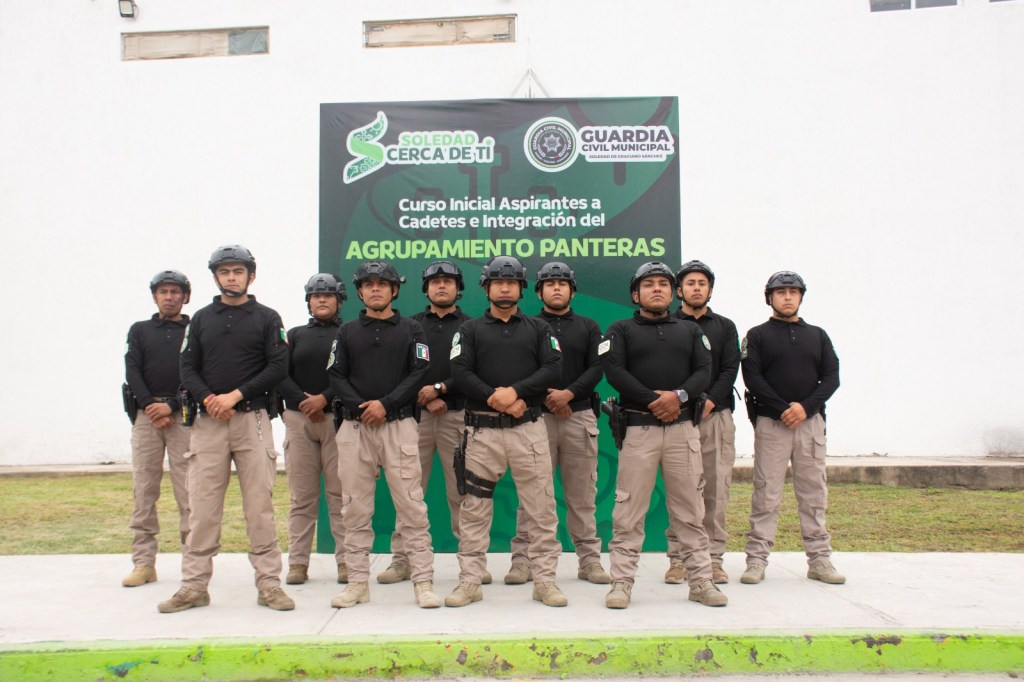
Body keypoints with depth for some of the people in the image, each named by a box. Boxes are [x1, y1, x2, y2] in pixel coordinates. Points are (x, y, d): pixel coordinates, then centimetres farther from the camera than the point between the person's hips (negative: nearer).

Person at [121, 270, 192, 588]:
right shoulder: (140, 330, 17)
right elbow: (132, 372, 6)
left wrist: (171, 406, -11)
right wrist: (151, 406, -8)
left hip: (184, 417, -2)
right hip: (146, 416, 3)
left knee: (189, 492, -5)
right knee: (143, 491, 1)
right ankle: (143, 563, 6)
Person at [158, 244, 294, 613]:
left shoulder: (267, 318, 7)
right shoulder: (201, 319, 14)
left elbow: (278, 367, -3)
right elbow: (188, 368, 8)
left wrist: (236, 395, -11)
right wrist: (209, 399, -10)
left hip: (252, 418, -2)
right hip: (208, 420, 2)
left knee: (260, 505, -1)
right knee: (202, 507, 2)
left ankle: (269, 584, 6)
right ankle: (194, 586, 11)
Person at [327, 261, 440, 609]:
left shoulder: (411, 329, 9)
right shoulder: (347, 332, 14)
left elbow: (419, 372, -1)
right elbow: (336, 376, 6)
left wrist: (386, 404, -12)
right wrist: (360, 407, -10)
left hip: (399, 424, -2)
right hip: (355, 426, 2)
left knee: (411, 505, -4)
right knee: (356, 508, 5)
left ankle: (423, 582, 0)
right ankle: (357, 582, 13)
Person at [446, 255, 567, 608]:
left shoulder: (538, 328, 13)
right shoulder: (471, 330, 11)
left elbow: (553, 369, -1)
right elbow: (460, 372, -3)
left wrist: (515, 390, -15)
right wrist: (497, 400, -14)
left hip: (529, 429, 0)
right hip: (482, 430, 0)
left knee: (541, 508, 0)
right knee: (474, 509, 3)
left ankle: (544, 580, 10)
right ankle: (470, 580, 13)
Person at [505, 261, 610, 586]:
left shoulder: (588, 327, 15)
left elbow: (596, 368, 3)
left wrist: (569, 393, -12)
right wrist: (547, 398, -11)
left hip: (580, 415, 1)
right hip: (537, 416, -1)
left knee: (582, 494, 4)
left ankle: (589, 559, 11)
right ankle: (522, 559, 4)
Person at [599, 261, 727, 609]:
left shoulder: (690, 330, 18)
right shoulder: (621, 330, 9)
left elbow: (704, 371, 5)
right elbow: (615, 372, -6)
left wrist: (679, 396, -14)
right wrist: (653, 401, -14)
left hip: (682, 428, 3)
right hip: (638, 428, -2)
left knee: (690, 509, 6)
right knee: (629, 511, -2)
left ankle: (701, 581, 13)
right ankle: (621, 582, 5)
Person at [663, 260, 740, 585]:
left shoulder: (725, 327, 16)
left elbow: (730, 370, 5)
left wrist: (709, 402, -10)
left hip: (716, 415, 2)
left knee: (717, 491, -1)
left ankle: (714, 559, 7)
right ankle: (678, 559, 4)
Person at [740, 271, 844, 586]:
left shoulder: (817, 335, 15)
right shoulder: (757, 335, 6)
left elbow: (832, 377, 6)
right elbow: (752, 378, -4)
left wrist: (805, 407, -9)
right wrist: (783, 409, -13)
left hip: (811, 422, 3)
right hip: (771, 424, -3)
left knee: (814, 494, 5)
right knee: (766, 494, -3)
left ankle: (819, 559, 12)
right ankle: (756, 559, 1)